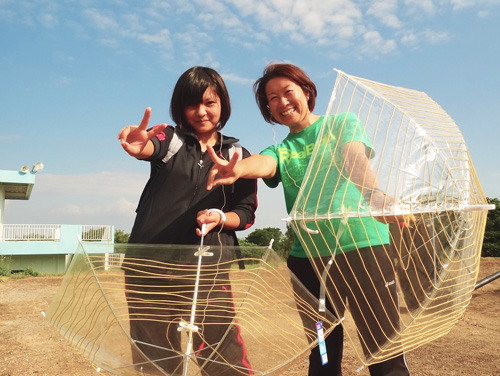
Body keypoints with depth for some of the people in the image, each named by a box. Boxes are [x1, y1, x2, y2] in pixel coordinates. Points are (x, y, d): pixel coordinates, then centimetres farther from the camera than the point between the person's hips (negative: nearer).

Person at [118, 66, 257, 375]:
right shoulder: (170, 138, 6)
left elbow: (246, 213, 6)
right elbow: (149, 147, -18)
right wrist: (138, 146, -42)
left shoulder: (239, 155, 9)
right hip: (151, 265, 0)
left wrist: (220, 217, -15)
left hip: (208, 268, 0)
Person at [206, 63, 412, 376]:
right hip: (308, 256, 3)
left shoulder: (342, 123, 7)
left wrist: (376, 196, -36)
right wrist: (238, 168, -37)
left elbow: (356, 160, -14)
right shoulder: (281, 152, 13)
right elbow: (263, 164, -12)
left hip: (363, 244, -3)